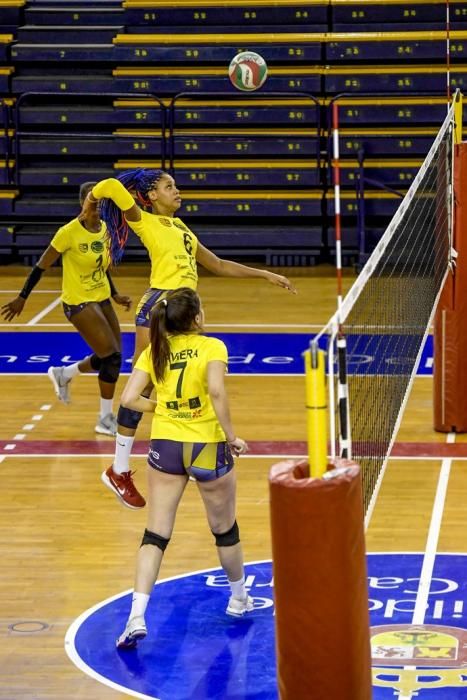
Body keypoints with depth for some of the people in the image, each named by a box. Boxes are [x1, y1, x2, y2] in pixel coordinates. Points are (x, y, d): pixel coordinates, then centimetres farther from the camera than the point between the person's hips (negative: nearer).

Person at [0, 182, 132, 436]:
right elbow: (42, 265, -11)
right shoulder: (69, 232, -19)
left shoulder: (105, 229, 1)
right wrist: (22, 298, -9)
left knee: (109, 358, 10)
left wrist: (114, 295, 14)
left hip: (102, 300, 8)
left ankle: (63, 374, 35)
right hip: (79, 302, -8)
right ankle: (105, 419, 3)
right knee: (112, 356, -11)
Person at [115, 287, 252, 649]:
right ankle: (239, 599, 39)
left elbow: (130, 399, -5)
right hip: (208, 447, -3)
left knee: (155, 535, 3)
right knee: (225, 528, 19)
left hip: (165, 446, 3)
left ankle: (137, 616, -10)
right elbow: (216, 391, -26)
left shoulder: (154, 351, 1)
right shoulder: (212, 347, -10)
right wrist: (231, 436, -18)